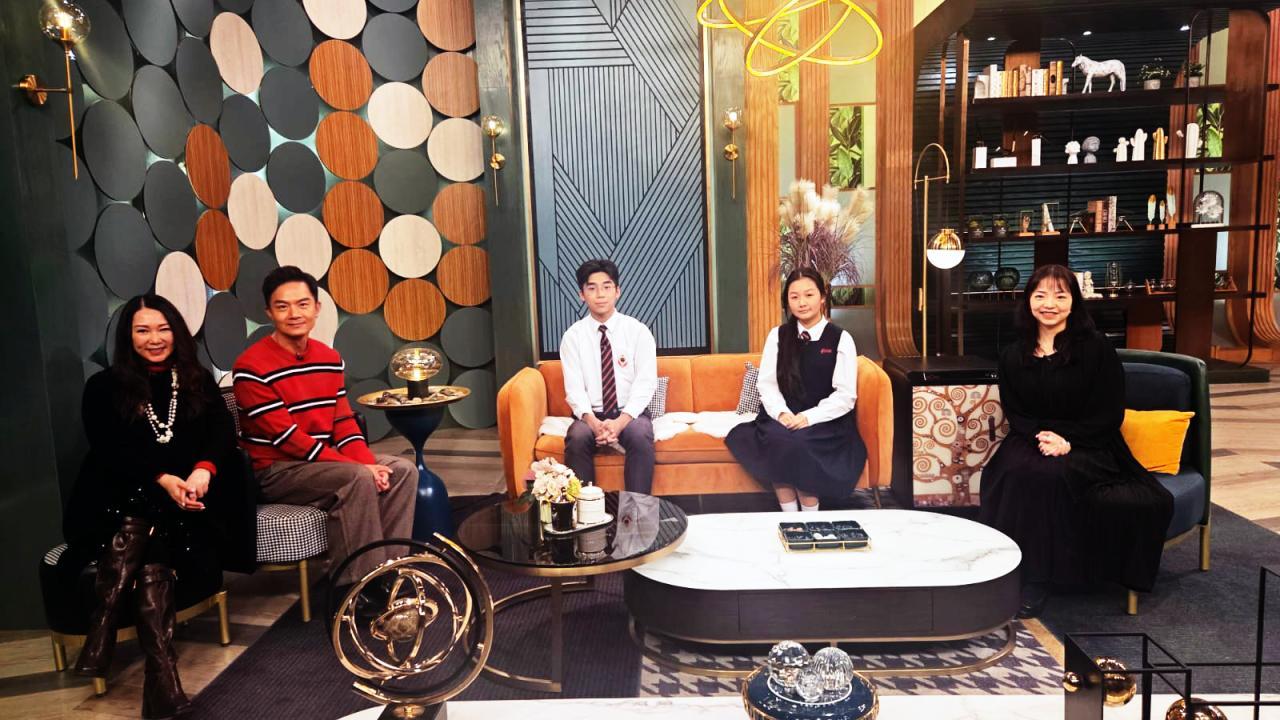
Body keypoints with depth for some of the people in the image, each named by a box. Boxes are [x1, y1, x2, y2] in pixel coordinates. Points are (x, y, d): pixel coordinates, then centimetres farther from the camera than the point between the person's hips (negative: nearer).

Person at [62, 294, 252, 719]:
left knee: (152, 534, -30)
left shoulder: (199, 383, 14)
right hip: (119, 498, -1)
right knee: (138, 530, -32)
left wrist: (203, 470, -22)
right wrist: (161, 479, -22)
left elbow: (223, 435, 2)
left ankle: (104, 633, -34)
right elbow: (109, 451, -4)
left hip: (187, 499, 1)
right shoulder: (104, 387, 9)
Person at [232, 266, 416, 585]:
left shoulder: (330, 358, 7)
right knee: (357, 480, -30)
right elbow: (286, 436, -20)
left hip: (322, 460, 7)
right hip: (275, 470, -7)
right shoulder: (251, 367, -15)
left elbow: (343, 423, 7)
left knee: (403, 471, -9)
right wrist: (358, 467, -24)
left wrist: (369, 463, -13)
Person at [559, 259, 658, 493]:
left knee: (640, 437, -33)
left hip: (630, 413, -1)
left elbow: (646, 383, -9)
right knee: (577, 439, -31)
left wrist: (621, 421, -23)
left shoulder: (638, 331, -1)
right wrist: (593, 422, -24)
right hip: (591, 415, 1)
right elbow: (574, 388, -6)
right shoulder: (573, 335, 2)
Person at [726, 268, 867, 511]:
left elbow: (845, 395, -5)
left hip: (825, 421, -2)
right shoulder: (777, 336, 9)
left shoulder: (841, 339, 0)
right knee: (775, 440, -30)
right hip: (784, 417, 2)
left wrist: (809, 417, -18)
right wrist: (781, 413, -15)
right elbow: (766, 383, 4)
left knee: (799, 443, -32)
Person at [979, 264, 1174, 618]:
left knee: (1049, 474, -35)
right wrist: (1041, 436, -14)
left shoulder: (1096, 349, -4)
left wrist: (1067, 441, -18)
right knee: (1014, 472, -32)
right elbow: (1015, 413, 8)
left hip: (1086, 446, -3)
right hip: (1032, 440, 3)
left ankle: (1037, 579, -25)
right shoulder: (1014, 356, 7)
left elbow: (1109, 414, -5)